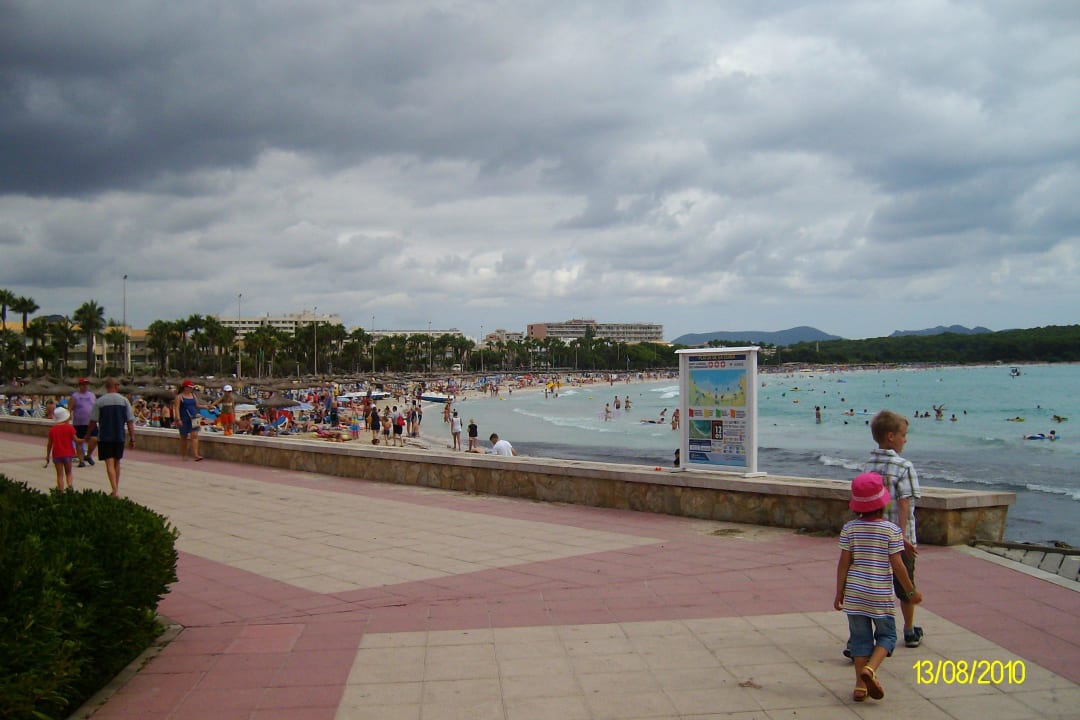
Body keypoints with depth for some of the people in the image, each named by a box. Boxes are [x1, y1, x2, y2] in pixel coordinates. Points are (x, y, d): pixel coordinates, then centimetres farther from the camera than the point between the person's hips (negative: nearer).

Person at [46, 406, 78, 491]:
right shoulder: (69, 427, -5)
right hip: (68, 453, -1)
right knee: (68, 472, 15)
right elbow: (76, 440, -6)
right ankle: (69, 485, -9)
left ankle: (61, 490, -2)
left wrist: (47, 456, 13)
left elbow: (49, 444, 5)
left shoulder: (52, 429, 1)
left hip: (57, 454, 1)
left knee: (60, 474, 4)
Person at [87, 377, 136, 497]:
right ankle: (116, 489, 25)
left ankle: (115, 491, -16)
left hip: (104, 437, -2)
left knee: (110, 464, -4)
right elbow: (130, 421, -1)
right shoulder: (124, 400, 1)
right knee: (117, 462, 16)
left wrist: (88, 435, 10)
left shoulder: (99, 401, -3)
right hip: (119, 437, 2)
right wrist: (132, 438, 3)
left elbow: (93, 421, -4)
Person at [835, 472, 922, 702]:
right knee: (886, 635, 13)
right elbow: (897, 565, -7)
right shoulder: (891, 530, -8)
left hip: (854, 592, 2)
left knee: (860, 637, 11)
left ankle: (860, 685, 10)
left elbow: (844, 562, -2)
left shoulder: (850, 528, -2)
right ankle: (870, 668, -10)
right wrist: (911, 591, 4)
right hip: (880, 594, -2)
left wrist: (839, 591, 5)